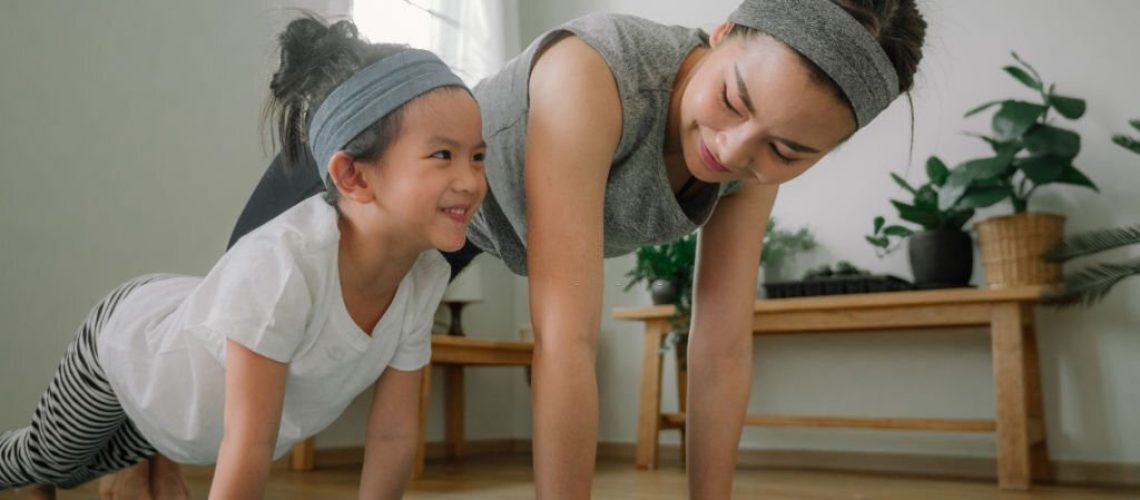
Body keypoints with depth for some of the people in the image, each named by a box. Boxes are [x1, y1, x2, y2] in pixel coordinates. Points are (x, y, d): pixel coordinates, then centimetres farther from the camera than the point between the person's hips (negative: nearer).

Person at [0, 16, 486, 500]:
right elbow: (247, 447, -41)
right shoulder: (279, 265, -46)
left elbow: (394, 433, -16)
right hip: (126, 336, -4)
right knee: (48, 460, 26)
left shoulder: (424, 279, -27)